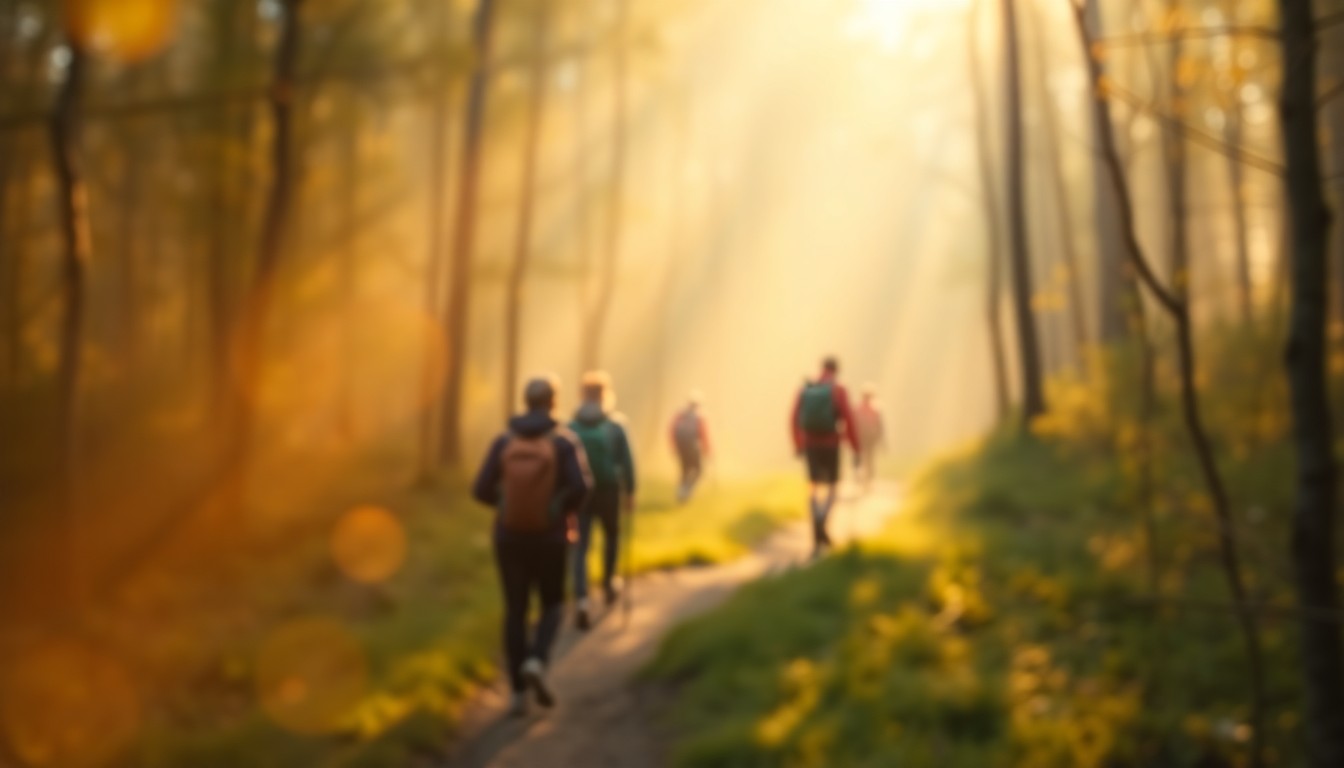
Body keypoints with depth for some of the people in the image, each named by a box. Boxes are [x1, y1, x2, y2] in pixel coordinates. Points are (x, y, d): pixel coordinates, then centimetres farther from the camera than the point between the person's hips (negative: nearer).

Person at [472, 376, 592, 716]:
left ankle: (518, 693, 7)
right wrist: (566, 510, 3)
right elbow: (581, 485, -20)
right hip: (548, 538, -2)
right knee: (552, 605, 17)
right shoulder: (563, 440, -7)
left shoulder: (504, 441, -1)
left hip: (509, 537, 2)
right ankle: (536, 662, -10)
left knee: (515, 612, 10)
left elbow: (482, 490, -3)